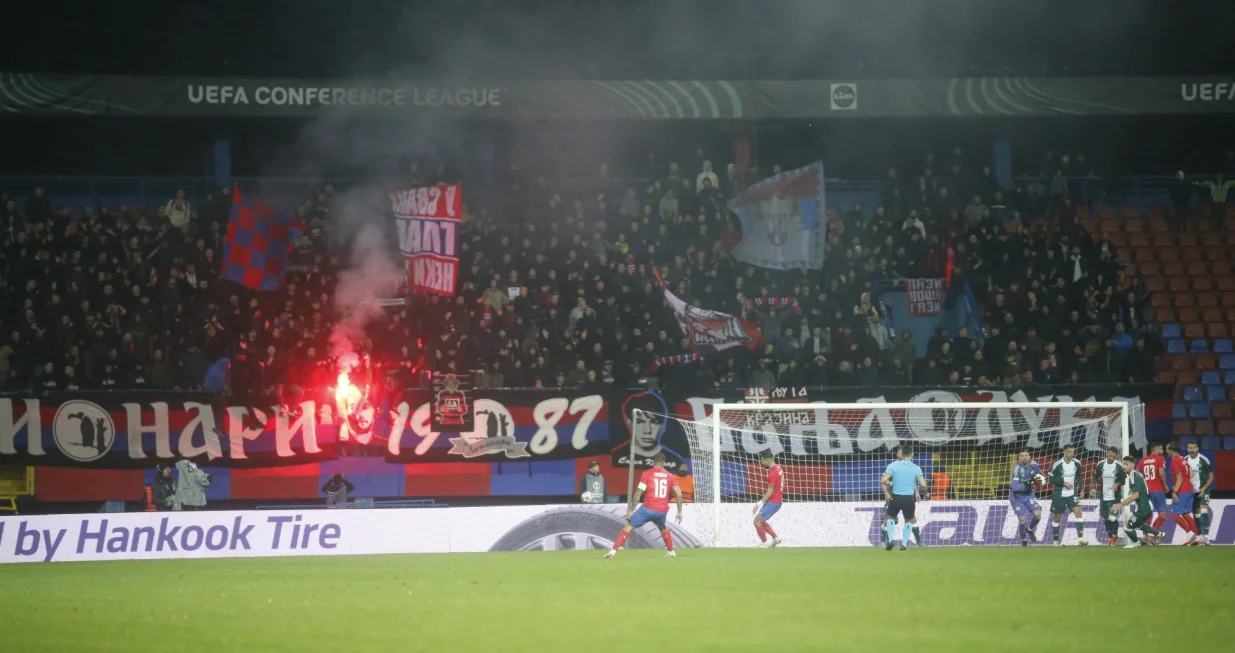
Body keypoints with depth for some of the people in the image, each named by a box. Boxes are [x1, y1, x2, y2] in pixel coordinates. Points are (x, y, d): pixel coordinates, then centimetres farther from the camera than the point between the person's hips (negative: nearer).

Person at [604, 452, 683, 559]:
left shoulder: (647, 474, -1)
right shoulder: (669, 476, 8)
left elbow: (638, 493, -8)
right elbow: (679, 494, 4)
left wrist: (632, 510, -4)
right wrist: (679, 512, 10)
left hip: (648, 509, -3)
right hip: (662, 511, 3)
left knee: (629, 526, 5)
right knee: (663, 528, 35)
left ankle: (613, 551, -7)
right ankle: (671, 552, 38)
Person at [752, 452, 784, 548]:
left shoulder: (772, 473, -21)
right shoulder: (778, 468, 8)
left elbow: (770, 492, -23)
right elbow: (782, 485, 20)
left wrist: (759, 504, -21)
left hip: (773, 502, -10)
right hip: (778, 500, 10)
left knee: (757, 521, -5)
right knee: (760, 521, 17)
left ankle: (765, 544, 2)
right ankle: (776, 538, 19)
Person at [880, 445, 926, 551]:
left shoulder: (893, 466, -4)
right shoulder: (916, 468, -5)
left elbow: (883, 481, -12)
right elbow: (923, 485, -13)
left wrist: (886, 493, 1)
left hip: (896, 497, 0)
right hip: (909, 498, 0)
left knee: (891, 517, 25)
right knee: (909, 520, 24)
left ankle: (891, 539, 6)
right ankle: (904, 544, 16)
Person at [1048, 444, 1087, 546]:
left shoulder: (1076, 463, -2)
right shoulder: (1058, 465, -15)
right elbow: (1052, 479, -11)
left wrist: (1080, 487, 5)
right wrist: (1064, 483, -20)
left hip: (1072, 494, 3)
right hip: (1059, 495, -3)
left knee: (1078, 511, -17)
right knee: (1057, 517, 7)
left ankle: (1080, 539, -21)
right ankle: (1056, 541, 22)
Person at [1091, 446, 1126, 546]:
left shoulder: (1119, 466, -10)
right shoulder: (1101, 465, 0)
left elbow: (1124, 480, -3)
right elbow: (1096, 477, 11)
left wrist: (1118, 484, -23)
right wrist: (1093, 488, -3)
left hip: (1114, 496, -4)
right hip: (1103, 496, 4)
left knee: (1113, 517, -12)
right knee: (1106, 518, 8)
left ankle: (1115, 535, 13)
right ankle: (1111, 536, 25)